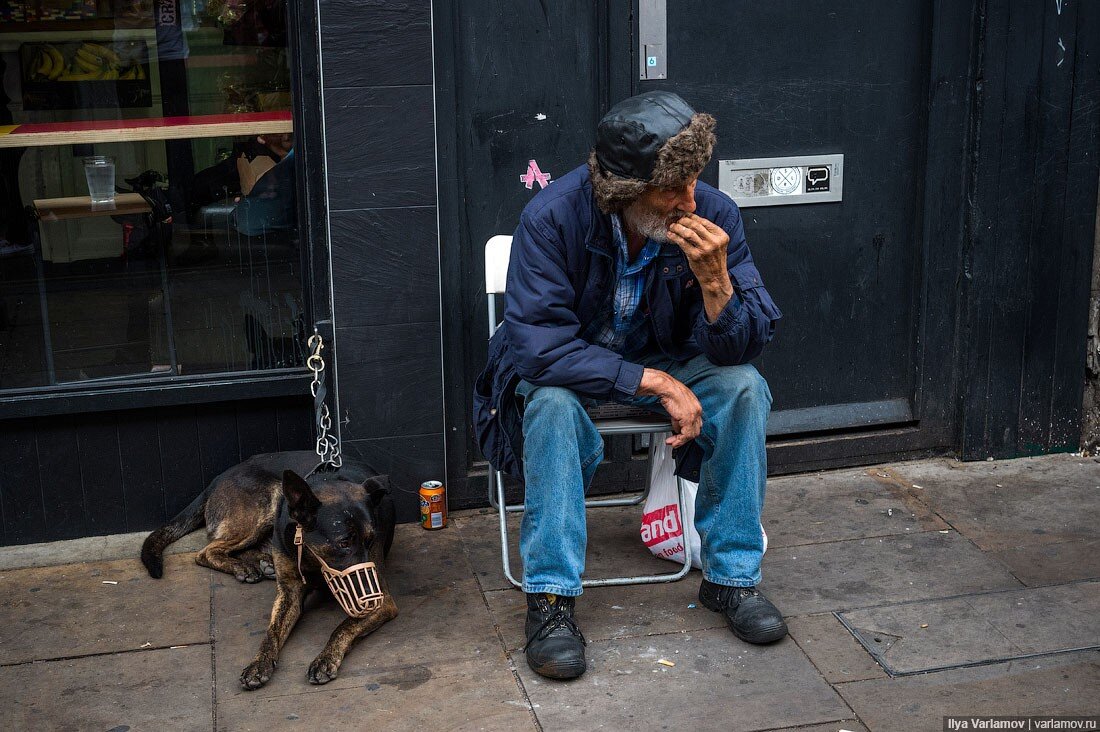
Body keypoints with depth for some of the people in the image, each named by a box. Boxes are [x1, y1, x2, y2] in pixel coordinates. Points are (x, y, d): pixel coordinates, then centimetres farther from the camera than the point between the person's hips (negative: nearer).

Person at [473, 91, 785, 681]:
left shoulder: (712, 215, -20)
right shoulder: (552, 217, -28)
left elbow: (738, 348, -17)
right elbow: (539, 346, -32)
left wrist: (715, 279, -39)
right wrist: (656, 383, -35)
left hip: (662, 360, 3)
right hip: (565, 366, -2)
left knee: (744, 386, -23)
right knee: (553, 403, -35)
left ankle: (731, 576, -10)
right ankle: (550, 598, -24)